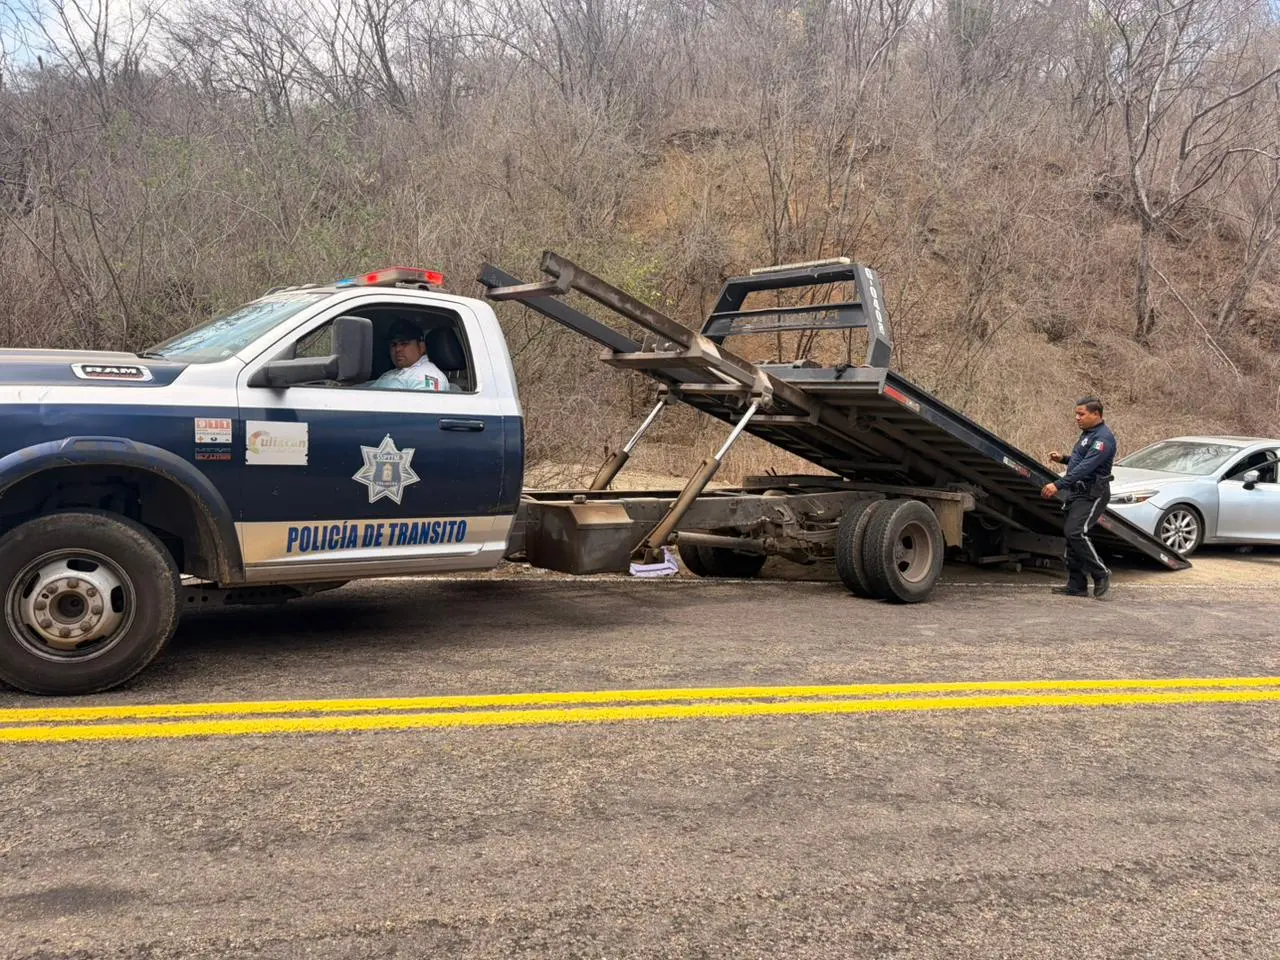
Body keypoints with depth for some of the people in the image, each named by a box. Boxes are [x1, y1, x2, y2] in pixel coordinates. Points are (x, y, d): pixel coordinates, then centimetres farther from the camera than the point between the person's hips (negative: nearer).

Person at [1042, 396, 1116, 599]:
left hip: (1092, 495, -10)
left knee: (1075, 532, -20)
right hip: (1078, 492, 10)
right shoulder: (1088, 433, 17)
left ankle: (1101, 574, -6)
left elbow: (1086, 467, -27)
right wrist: (1063, 459, 14)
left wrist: (1059, 485, -32)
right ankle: (1077, 585, 13)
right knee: (1071, 534, 8)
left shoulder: (1103, 438, -16)